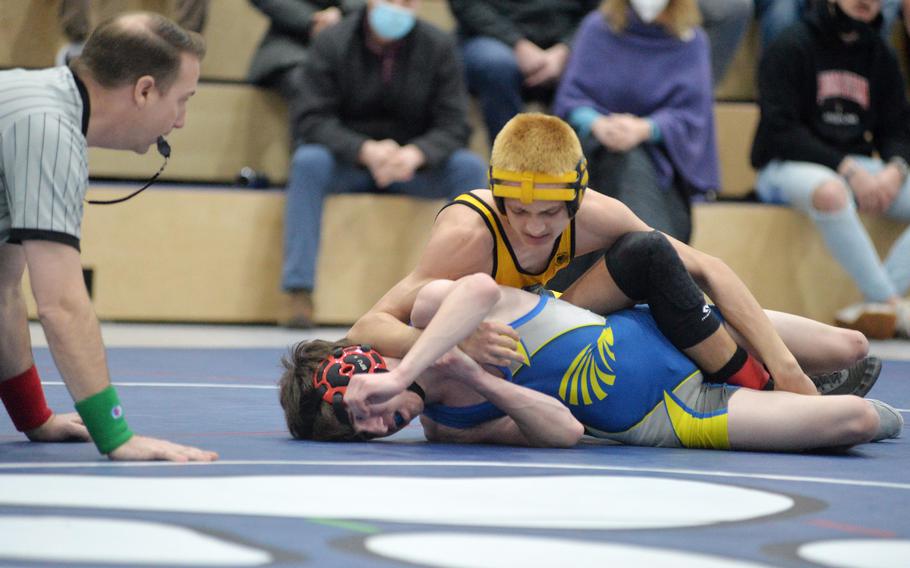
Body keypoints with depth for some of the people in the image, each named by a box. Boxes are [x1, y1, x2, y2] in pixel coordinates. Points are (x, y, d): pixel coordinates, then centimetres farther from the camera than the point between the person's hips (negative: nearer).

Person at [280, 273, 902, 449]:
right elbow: (565, 433, -20)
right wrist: (482, 382, -33)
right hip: (659, 421, 0)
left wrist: (402, 374, -47)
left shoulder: (431, 308, -18)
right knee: (854, 421, -4)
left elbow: (482, 290, -44)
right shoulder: (446, 429, -11)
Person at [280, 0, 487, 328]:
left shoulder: (438, 47, -4)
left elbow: (453, 126, -10)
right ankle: (299, 294, -35)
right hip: (348, 162, -1)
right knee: (308, 161, -33)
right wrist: (366, 151, -34)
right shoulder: (331, 45, -8)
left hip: (415, 163, 1)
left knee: (470, 166, -26)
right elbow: (311, 120, -16)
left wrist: (415, 154, -33)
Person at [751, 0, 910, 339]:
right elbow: (780, 132, -13)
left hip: (857, 167, 6)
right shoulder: (791, 49, -5)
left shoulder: (880, 57, 13)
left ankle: (874, 307, -26)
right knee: (830, 192, -40)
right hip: (787, 167, -6)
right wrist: (847, 170, -21)